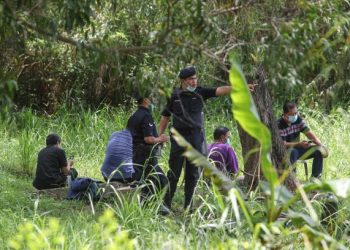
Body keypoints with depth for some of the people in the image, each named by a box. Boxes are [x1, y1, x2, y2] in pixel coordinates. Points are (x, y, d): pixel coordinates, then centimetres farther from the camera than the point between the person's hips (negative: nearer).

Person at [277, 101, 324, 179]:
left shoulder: (298, 119, -1)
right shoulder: (279, 125, -21)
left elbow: (310, 134, -3)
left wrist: (321, 146, -19)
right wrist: (299, 144, -37)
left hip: (297, 149, 6)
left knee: (318, 151, -11)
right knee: (293, 152, -40)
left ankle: (315, 178, -10)